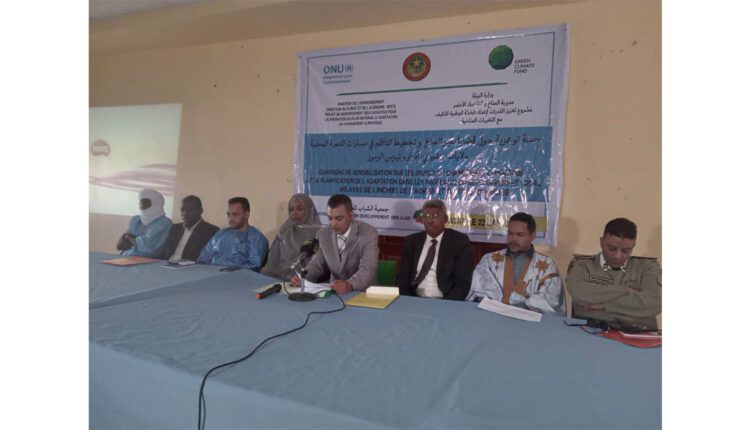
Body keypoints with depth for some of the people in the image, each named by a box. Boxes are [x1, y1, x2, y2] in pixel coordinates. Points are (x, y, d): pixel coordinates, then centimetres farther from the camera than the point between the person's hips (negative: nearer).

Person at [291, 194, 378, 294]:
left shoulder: (369, 233, -12)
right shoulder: (323, 234, 4)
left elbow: (368, 269, -23)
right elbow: (317, 264, 10)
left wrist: (350, 285, -42)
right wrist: (302, 278, -11)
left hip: (364, 293, -3)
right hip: (335, 292, 3)